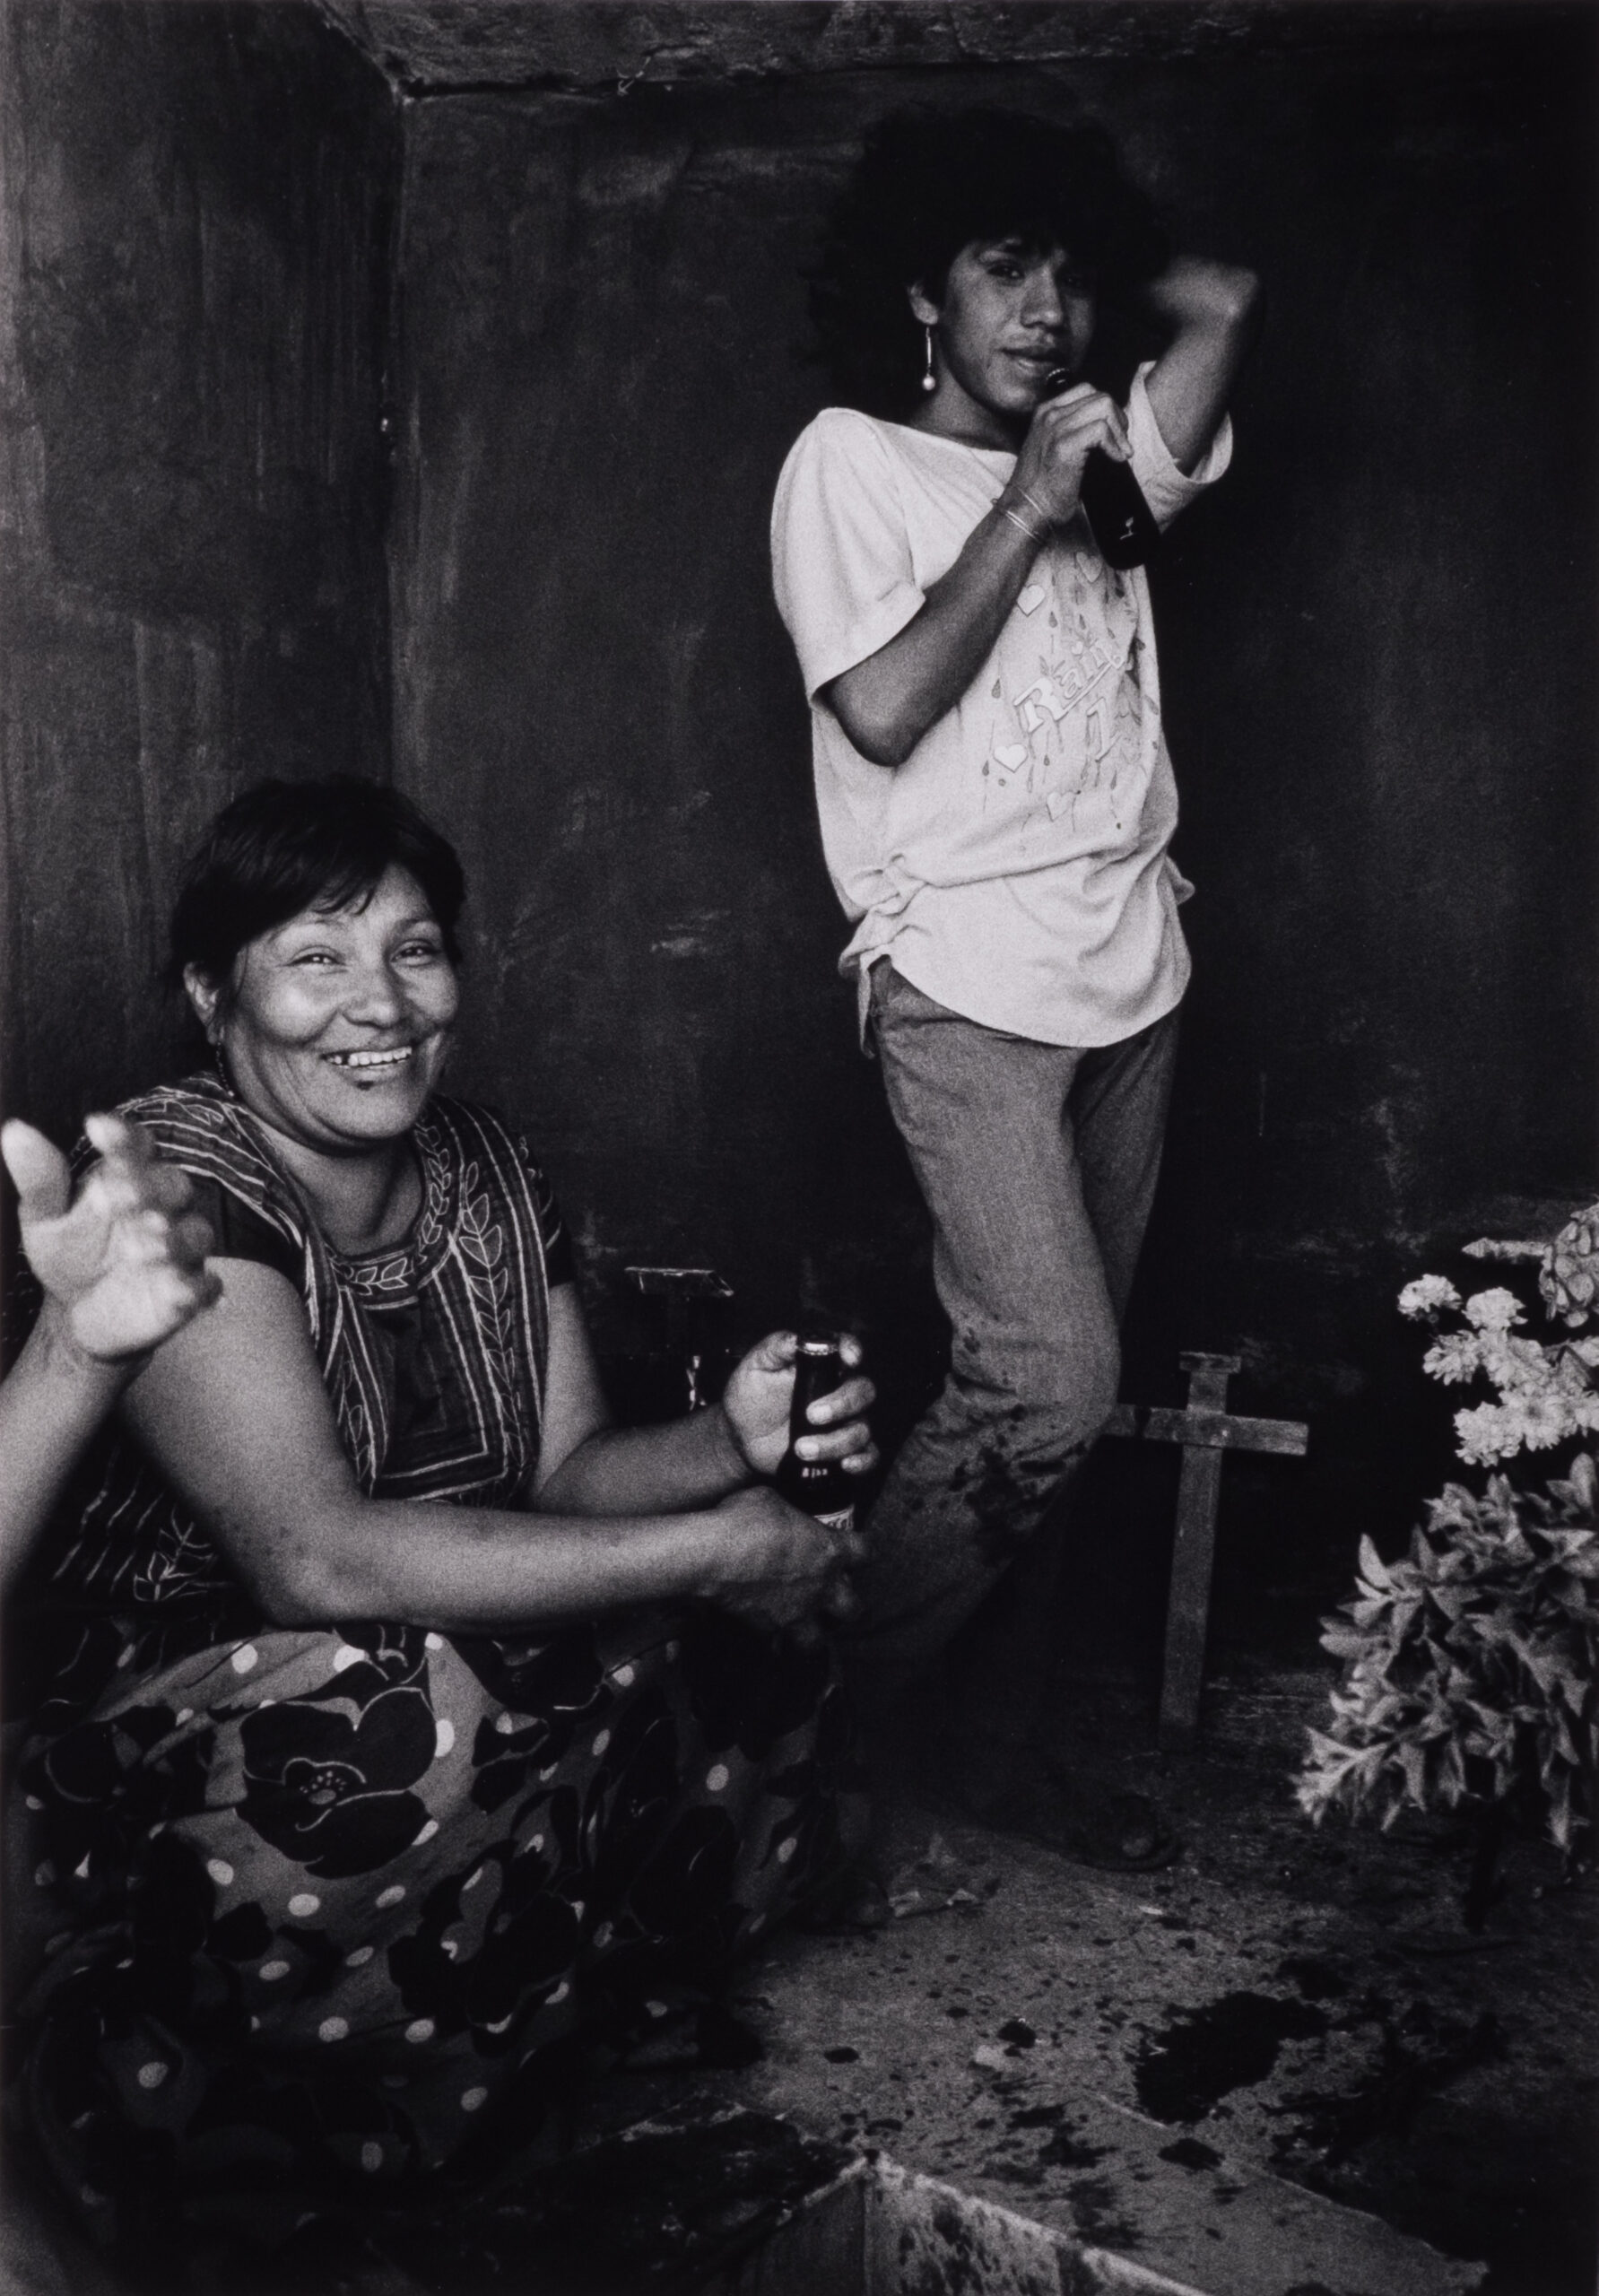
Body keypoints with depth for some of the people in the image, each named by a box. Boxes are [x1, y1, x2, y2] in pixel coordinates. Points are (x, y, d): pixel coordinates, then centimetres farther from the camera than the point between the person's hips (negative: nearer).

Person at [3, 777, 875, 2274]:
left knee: (760, 1654, -9)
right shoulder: (180, 1195, -22)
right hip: (166, 1738, -6)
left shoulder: (485, 1168, 1)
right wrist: (703, 1552, -27)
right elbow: (316, 1556, -32)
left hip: (466, 1665, 7)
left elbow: (565, 1474, 3)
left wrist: (731, 1445, -20)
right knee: (407, 1728, -35)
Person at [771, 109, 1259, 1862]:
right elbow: (881, 710, -11)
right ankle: (829, 1700, 6)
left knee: (1041, 1391, 9)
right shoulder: (850, 462, 1)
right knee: (1053, 1379, -15)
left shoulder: (1101, 453, 16)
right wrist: (1024, 510, -8)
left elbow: (1223, 305, 7)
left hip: (1130, 977, 6)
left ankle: (1004, 1744, 22)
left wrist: (1103, 248, 15)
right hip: (967, 984, -6)